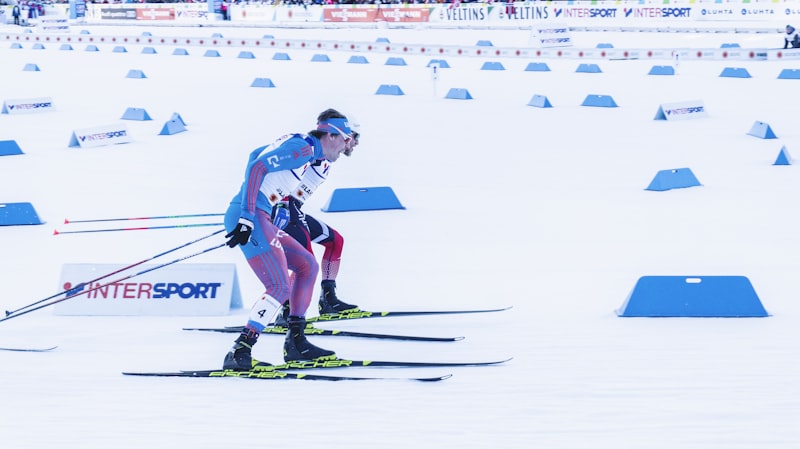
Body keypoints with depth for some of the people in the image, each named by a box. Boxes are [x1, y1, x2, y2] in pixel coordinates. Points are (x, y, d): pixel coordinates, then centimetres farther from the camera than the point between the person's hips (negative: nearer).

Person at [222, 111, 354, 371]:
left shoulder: (298, 147, 21)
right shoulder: (303, 147, -8)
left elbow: (255, 155, 34)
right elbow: (257, 167, -18)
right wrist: (247, 220, -22)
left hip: (259, 219, 10)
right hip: (249, 218, -10)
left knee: (307, 266, 16)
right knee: (280, 287, -17)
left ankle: (296, 343, 17)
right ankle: (239, 353, -21)